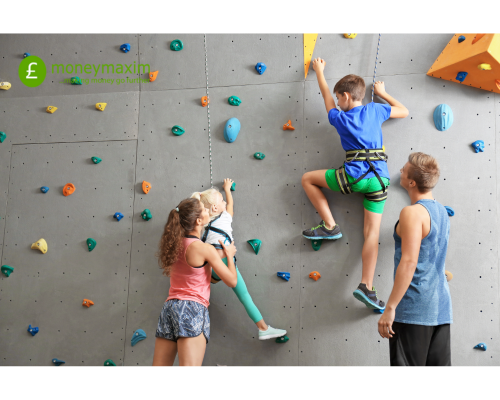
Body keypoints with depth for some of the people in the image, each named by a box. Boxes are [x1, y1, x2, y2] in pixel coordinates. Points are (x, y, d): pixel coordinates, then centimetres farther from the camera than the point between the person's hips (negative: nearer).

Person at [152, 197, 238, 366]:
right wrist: (229, 254, 14)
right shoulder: (205, 249, -7)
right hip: (192, 308, -7)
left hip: (169, 308, 7)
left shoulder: (175, 244, 11)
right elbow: (232, 281, -2)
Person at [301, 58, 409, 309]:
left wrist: (319, 71, 41)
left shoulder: (339, 118, 6)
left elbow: (326, 96, 25)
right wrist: (382, 93, 36)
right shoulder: (374, 110, 9)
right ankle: (366, 286, -5)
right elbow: (404, 111, 25)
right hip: (380, 178, 4)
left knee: (307, 179, 16)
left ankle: (330, 226, 11)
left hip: (354, 175, -3)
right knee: (372, 232, 3)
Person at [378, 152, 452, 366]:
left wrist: (390, 308, -20)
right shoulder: (442, 211, 12)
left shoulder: (412, 213, -14)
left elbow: (409, 262, -21)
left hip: (414, 309, -8)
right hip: (441, 308, 9)